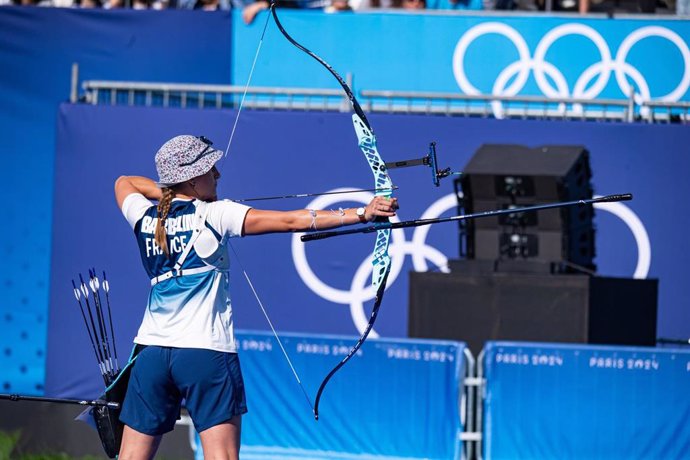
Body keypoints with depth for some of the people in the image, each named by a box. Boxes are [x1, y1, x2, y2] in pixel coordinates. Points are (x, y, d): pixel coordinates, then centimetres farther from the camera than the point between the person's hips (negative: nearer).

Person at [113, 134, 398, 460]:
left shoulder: (144, 218, 6)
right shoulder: (213, 215, -7)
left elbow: (124, 183, 30)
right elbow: (290, 221, -13)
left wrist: (167, 192, 18)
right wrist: (361, 214, -15)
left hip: (152, 350, 5)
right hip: (206, 351, -5)